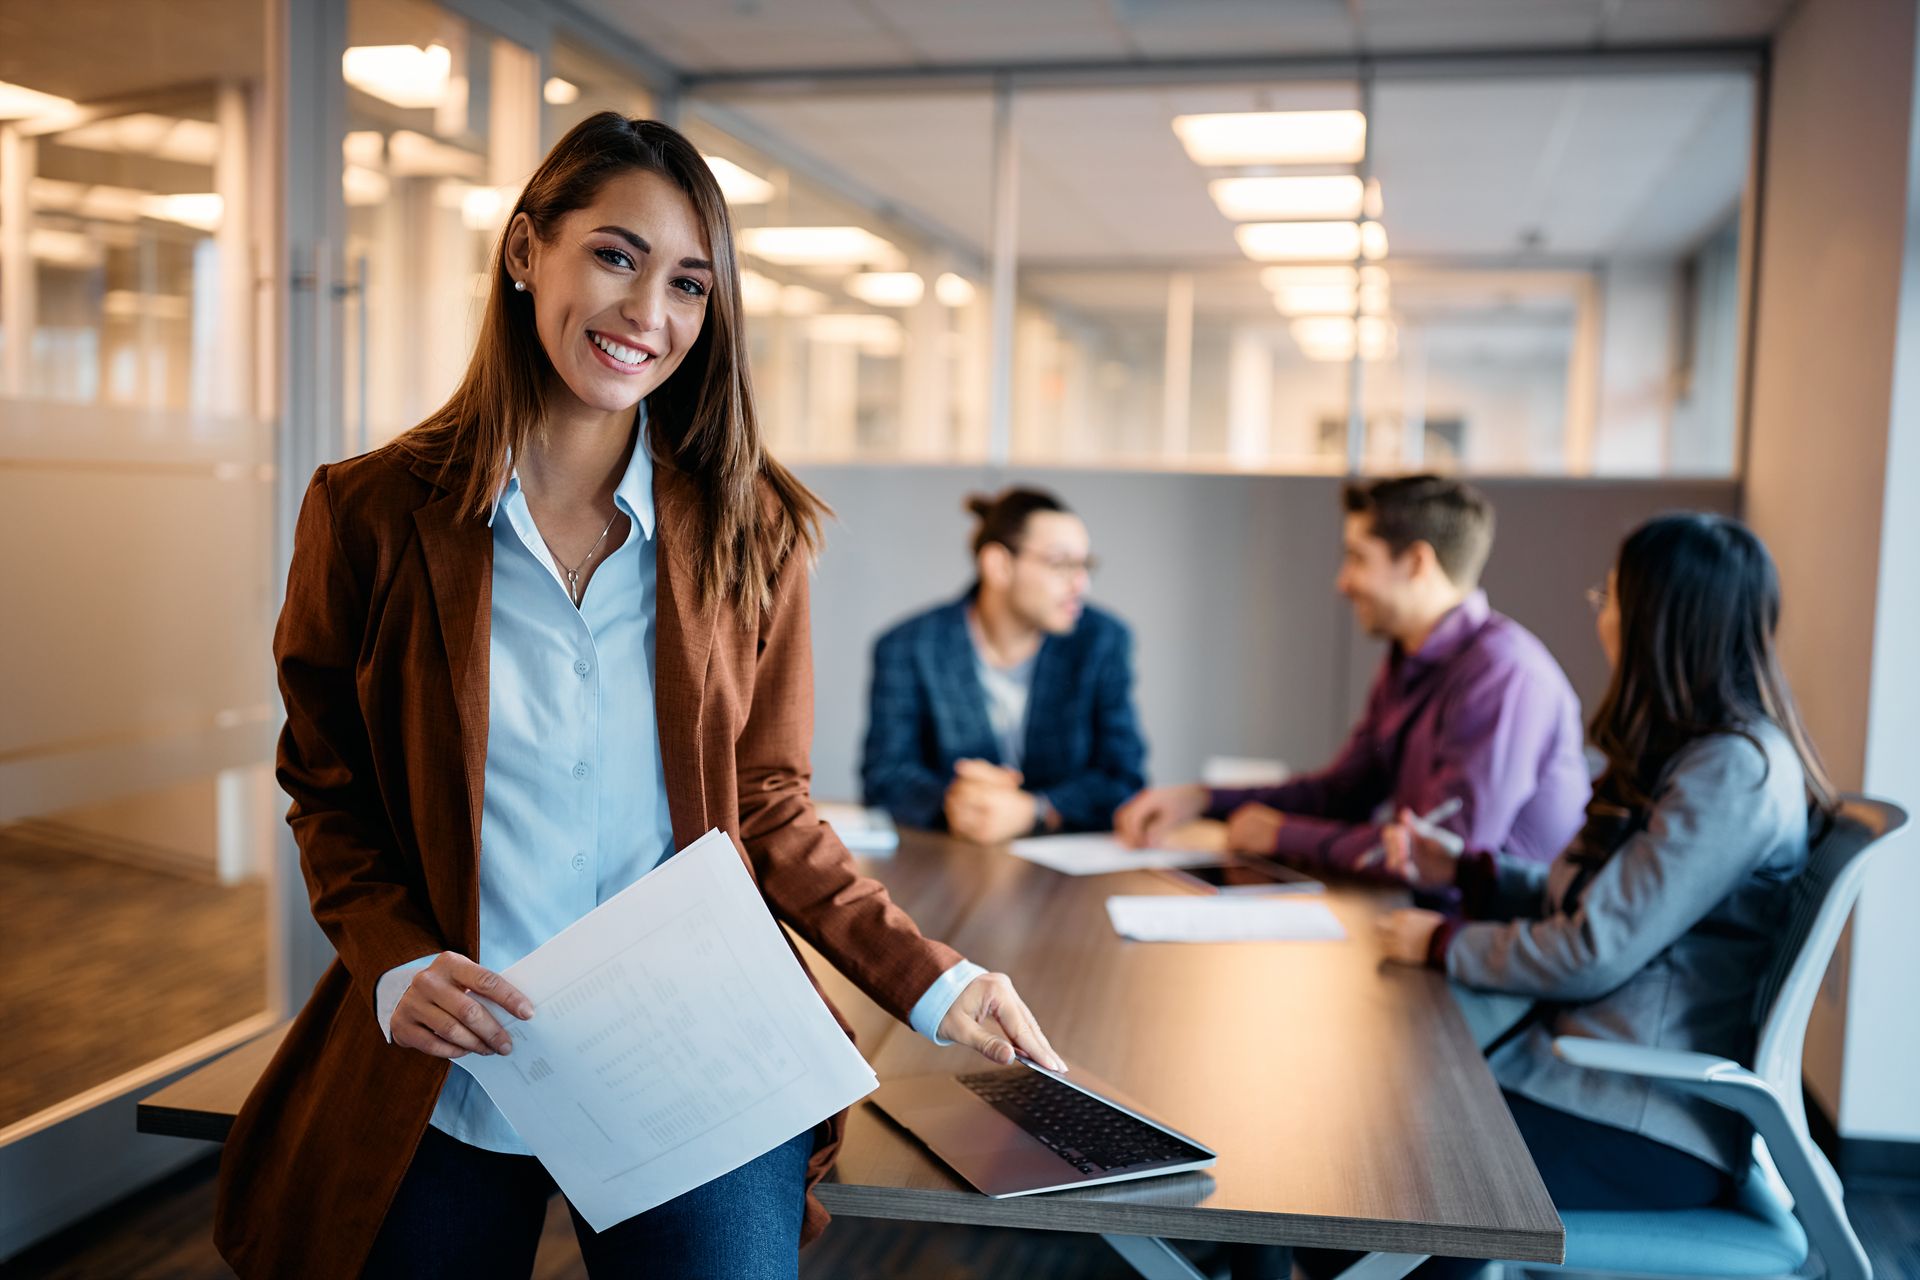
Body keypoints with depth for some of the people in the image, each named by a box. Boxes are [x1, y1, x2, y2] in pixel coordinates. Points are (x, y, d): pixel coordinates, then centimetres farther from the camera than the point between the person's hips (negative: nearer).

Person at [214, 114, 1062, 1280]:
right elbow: (329, 799, 4)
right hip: (442, 1090, 0)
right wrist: (395, 965, -14)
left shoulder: (751, 530, -1)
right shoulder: (372, 513, -3)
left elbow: (769, 811, 3)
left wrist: (935, 982, -4)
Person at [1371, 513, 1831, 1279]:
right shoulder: (1684, 749, 14)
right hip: (1587, 1063, 9)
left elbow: (1594, 954, -19)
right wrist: (1460, 869, 11)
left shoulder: (1736, 772, -18)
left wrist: (1442, 944, -7)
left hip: (1650, 1126, -9)